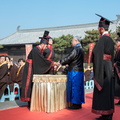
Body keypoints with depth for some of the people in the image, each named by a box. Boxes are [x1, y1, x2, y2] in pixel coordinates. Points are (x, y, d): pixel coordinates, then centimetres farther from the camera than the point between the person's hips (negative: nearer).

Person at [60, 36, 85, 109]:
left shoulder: (76, 49, -16)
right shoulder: (80, 49, 15)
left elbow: (69, 58, -15)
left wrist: (61, 62, 0)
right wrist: (65, 63, 16)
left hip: (75, 72, -10)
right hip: (79, 71, 10)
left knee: (75, 87, -4)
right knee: (78, 87, 12)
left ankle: (76, 104, 1)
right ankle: (78, 103, 18)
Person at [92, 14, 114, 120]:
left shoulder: (102, 39, -13)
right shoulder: (110, 39, 15)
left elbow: (96, 52, -21)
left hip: (102, 66, -9)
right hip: (109, 66, 9)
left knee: (102, 90, -4)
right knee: (108, 90, 12)